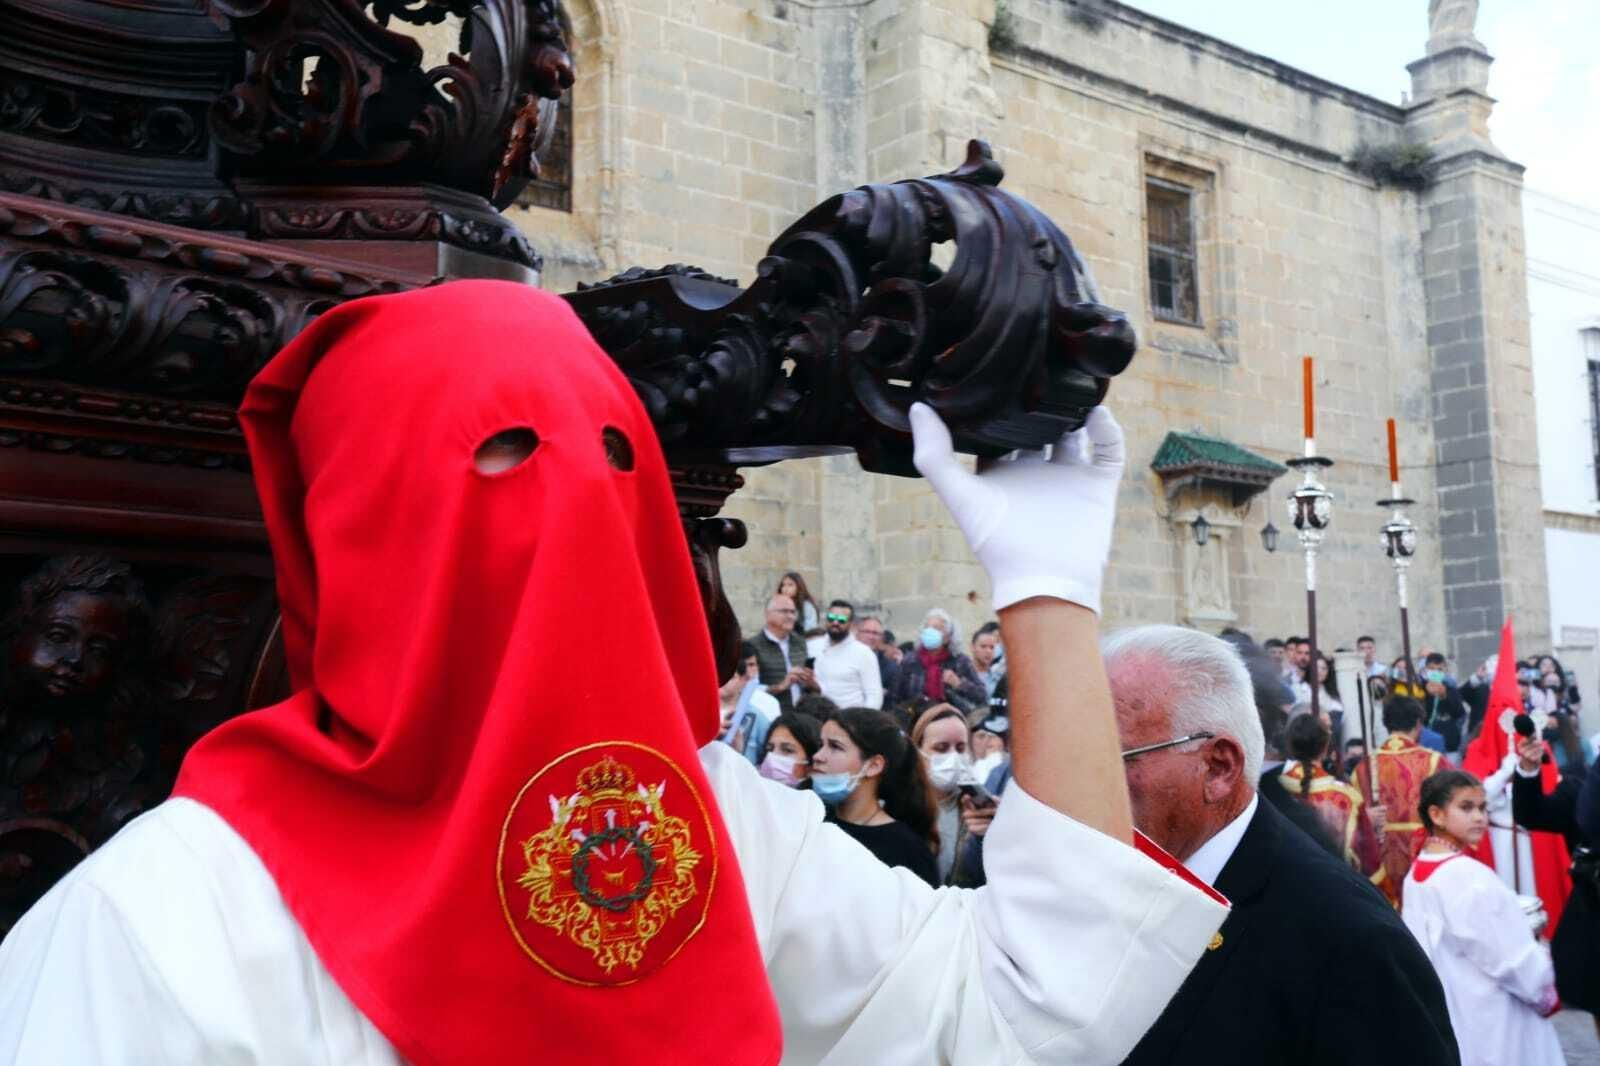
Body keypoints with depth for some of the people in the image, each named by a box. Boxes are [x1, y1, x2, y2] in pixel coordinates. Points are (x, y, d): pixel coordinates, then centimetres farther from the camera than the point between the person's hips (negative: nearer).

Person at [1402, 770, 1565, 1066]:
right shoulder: (1470, 878, -22)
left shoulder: (1416, 873, 4)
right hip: (1490, 1023, -8)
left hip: (1442, 1015, 8)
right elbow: (1513, 958, -18)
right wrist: (1546, 992, 0)